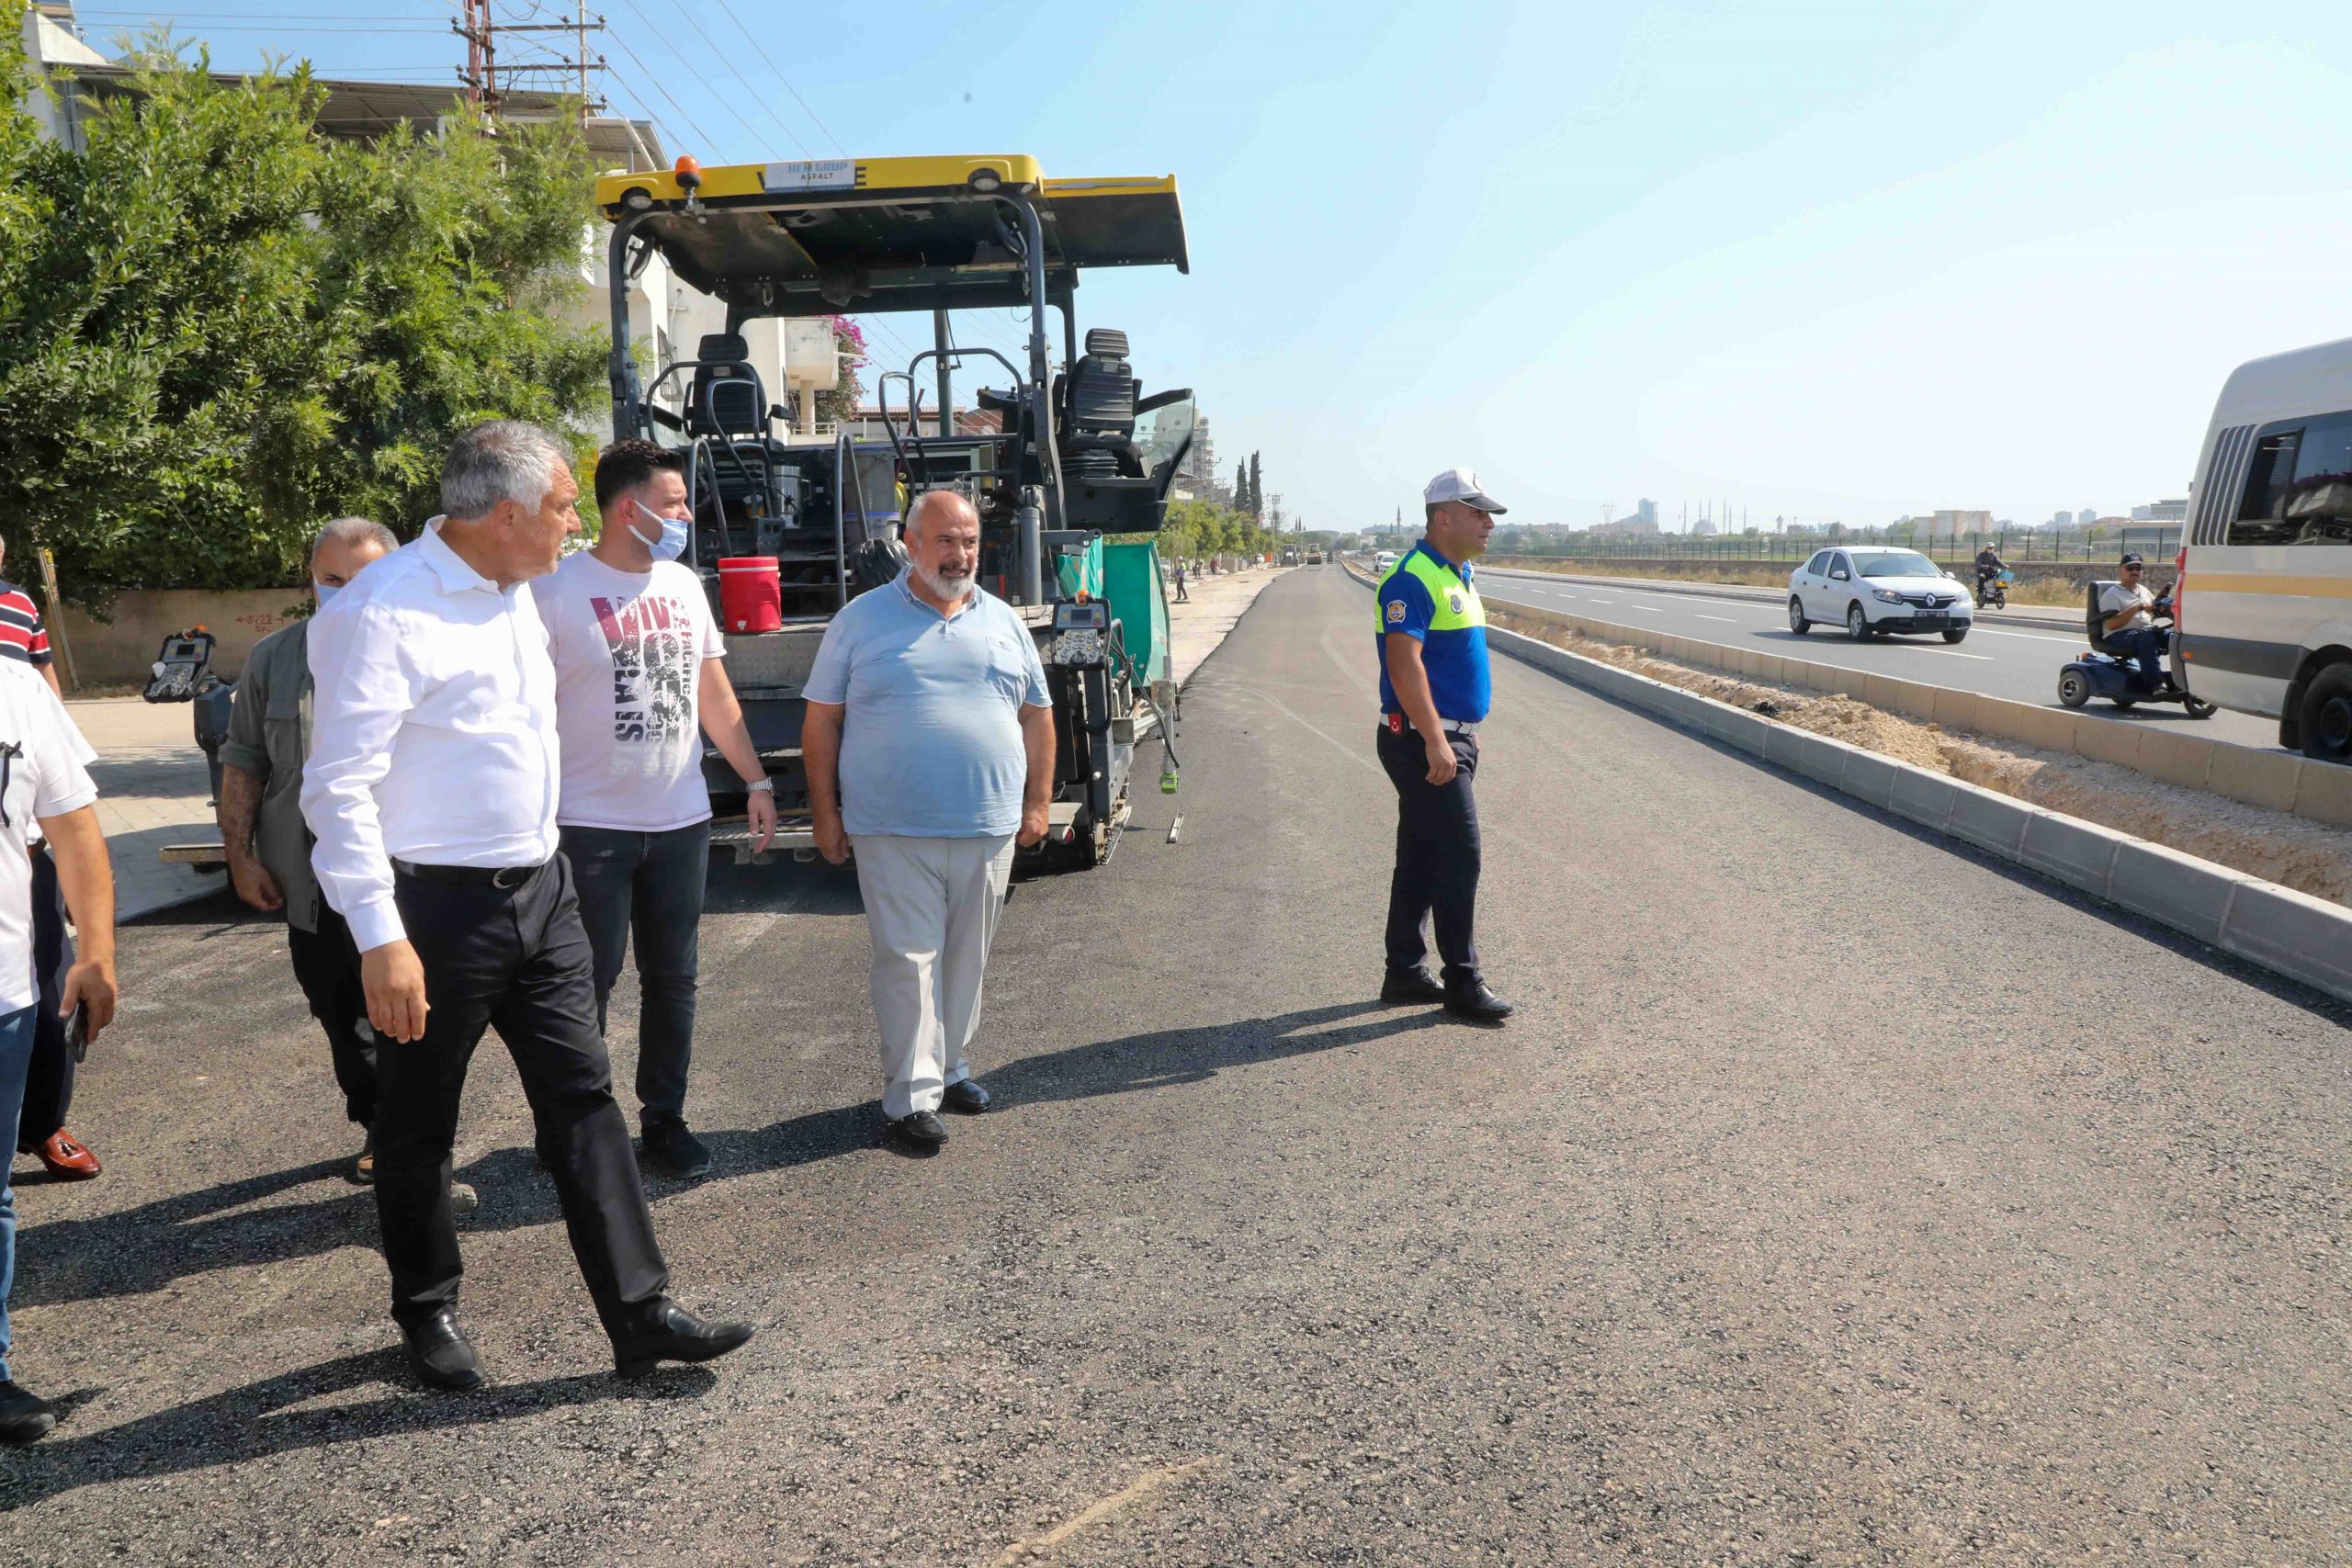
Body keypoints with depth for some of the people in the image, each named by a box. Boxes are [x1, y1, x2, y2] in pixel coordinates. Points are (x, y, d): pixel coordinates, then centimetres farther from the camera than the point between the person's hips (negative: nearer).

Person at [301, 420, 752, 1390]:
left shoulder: (515, 594, 10)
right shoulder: (386, 611, -17)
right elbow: (339, 789, -19)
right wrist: (381, 940, -22)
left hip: (540, 893, 8)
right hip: (438, 910, -7)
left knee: (584, 1101, 7)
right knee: (418, 1129, 12)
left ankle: (640, 1316, 13)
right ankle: (427, 1314, 32)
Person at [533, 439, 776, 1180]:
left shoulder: (683, 585, 9)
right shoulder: (556, 590, -11)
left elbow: (714, 693, 15)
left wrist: (756, 781, 12)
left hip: (681, 821, 6)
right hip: (591, 827, -5)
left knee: (672, 980, 12)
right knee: (589, 982, 4)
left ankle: (664, 1118, 26)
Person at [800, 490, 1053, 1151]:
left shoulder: (1003, 621, 10)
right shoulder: (861, 620, 1)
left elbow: (1037, 716, 14)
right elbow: (821, 721, 2)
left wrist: (1038, 802, 8)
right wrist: (825, 813, -2)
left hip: (988, 827, 4)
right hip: (893, 832, -3)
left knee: (966, 956, 13)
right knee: (908, 959, -2)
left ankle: (949, 1066, 29)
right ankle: (910, 1096, 5)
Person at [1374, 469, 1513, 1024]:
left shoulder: (1459, 575, 16)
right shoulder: (1413, 579, -16)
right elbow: (1404, 665, -24)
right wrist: (1436, 742, -27)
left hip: (1451, 738, 10)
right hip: (1423, 741, -10)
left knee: (1420, 859, 13)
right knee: (1458, 855, -6)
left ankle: (1405, 973, 21)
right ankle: (1462, 983, 3)